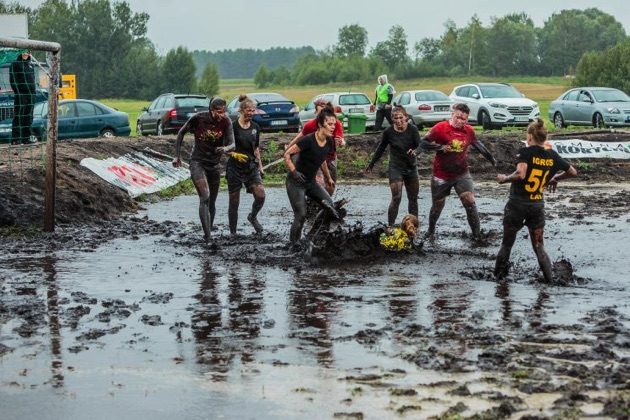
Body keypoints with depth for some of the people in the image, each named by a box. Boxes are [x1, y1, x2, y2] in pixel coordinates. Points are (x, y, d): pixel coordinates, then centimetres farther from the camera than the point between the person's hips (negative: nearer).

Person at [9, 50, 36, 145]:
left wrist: (34, 89, 12)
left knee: (28, 117, 8)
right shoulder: (15, 64, -3)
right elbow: (12, 80, -7)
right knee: (18, 117, -8)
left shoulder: (30, 64, 16)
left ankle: (26, 138, 13)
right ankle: (15, 139, -8)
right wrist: (17, 91, -14)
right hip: (20, 94, -7)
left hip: (31, 94, 7)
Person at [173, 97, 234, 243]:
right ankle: (207, 237, -25)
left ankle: (208, 233, 29)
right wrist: (177, 155, 1)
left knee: (211, 202, 11)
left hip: (215, 164, 3)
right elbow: (182, 132, 0)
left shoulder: (226, 122, -11)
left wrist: (225, 149, -41)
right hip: (197, 162, -3)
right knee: (205, 197, -21)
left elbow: (232, 144, -17)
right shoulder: (198, 118, -16)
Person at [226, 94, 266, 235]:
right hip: (235, 168, -4)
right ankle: (233, 232, 14)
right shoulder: (233, 127, -9)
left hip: (251, 167, 4)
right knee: (234, 201, 1)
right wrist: (234, 154, -23)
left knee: (261, 195, -14)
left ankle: (253, 217, 15)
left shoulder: (255, 127, 7)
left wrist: (260, 167, 16)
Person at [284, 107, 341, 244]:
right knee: (301, 215, -9)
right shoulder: (308, 140, -25)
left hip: (311, 182, 7)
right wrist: (294, 172, -22)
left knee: (329, 206, -7)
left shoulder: (329, 142, -2)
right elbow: (287, 155, -19)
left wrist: (328, 178, 24)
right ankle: (293, 244, 2)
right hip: (296, 182, -7)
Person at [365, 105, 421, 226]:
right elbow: (381, 149, 5)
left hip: (411, 167, 2)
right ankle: (390, 226, -9)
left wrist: (415, 152, -35)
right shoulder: (388, 132, -9)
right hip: (395, 168, -2)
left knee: (413, 199, 10)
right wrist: (371, 165, 13)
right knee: (396, 198, -13)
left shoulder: (412, 129, -10)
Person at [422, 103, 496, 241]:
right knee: (437, 205, 12)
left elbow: (476, 144, 20)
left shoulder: (469, 130, 0)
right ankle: (431, 231, 37)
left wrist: (490, 157, 27)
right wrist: (439, 147, -26)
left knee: (470, 202, -11)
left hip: (462, 174, 2)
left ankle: (477, 235, -4)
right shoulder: (440, 128, -13)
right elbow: (423, 143, -11)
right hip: (441, 176, -2)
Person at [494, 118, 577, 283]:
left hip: (517, 203, -4)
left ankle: (498, 275, 22)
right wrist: (555, 178, 27)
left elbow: (521, 174, -29)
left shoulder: (525, 152, -13)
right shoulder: (552, 155, 2)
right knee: (539, 247, 11)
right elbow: (572, 172, 13)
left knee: (506, 244, 13)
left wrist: (504, 178, -13)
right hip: (538, 205, 4)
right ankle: (550, 280, 3)